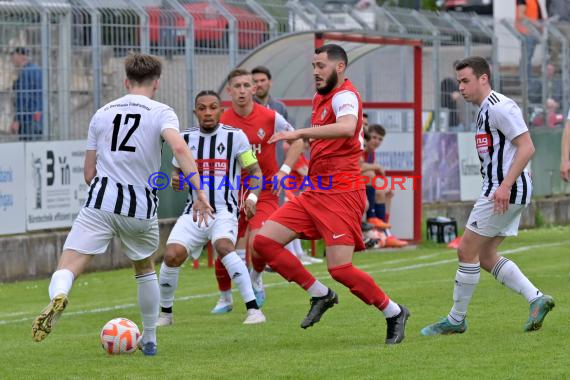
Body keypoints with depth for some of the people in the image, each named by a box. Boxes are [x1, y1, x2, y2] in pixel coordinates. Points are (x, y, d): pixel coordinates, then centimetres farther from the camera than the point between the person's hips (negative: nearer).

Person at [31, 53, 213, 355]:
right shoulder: (161, 112, 3)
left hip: (100, 204, 0)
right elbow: (179, 148, -17)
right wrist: (199, 192, -20)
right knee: (145, 269, 26)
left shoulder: (102, 113, 13)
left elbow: (89, 174, 14)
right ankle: (149, 340, 34)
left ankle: (58, 297, -43)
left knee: (67, 268, -8)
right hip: (142, 207, 0)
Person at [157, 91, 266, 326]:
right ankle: (165, 313, 7)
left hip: (224, 211, -3)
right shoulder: (185, 138, 8)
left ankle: (254, 309, -29)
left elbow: (255, 171, 3)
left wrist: (252, 197, -15)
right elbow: (177, 172, 19)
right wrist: (175, 181, -5)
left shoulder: (235, 136, -1)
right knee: (172, 255, -16)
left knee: (223, 246, -32)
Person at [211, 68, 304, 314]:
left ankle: (256, 277, 13)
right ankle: (225, 298, 27)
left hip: (264, 192, -2)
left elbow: (297, 141, 4)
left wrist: (284, 170, -6)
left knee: (257, 244, -22)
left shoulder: (270, 117, -7)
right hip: (233, 194, 2)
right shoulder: (222, 123, -4)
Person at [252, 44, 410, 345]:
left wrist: (300, 133, -36)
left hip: (340, 193, -9)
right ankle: (320, 295, 9)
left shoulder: (344, 95, -12)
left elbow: (347, 127, -35)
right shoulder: (321, 98, 17)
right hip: (315, 193, 9)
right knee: (264, 241, -2)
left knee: (340, 269, -15)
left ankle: (394, 313, 7)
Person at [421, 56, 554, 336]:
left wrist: (505, 185, -26)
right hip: (502, 190, 11)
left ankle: (456, 319, 5)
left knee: (467, 251, -4)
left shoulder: (499, 107, -14)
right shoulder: (485, 111, 18)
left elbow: (527, 147, -20)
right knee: (485, 256, 12)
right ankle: (536, 299, 7)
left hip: (506, 191, -11)